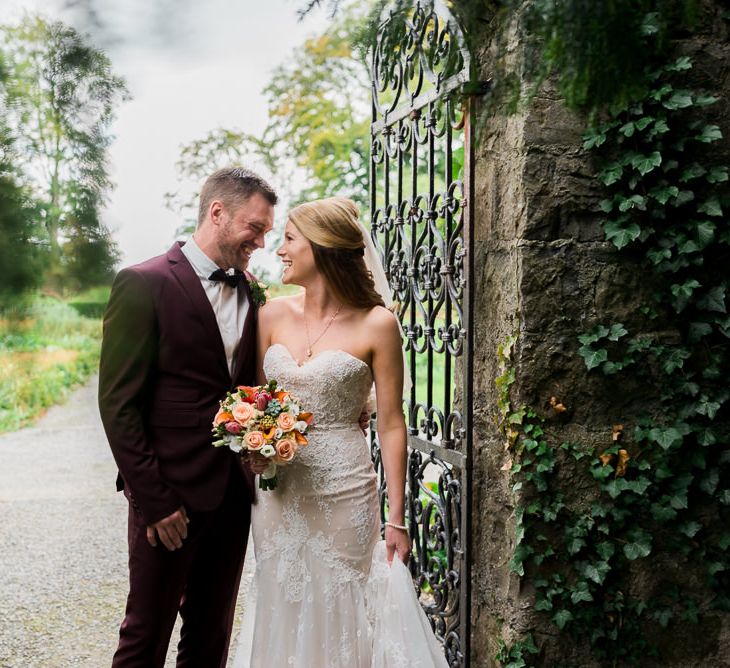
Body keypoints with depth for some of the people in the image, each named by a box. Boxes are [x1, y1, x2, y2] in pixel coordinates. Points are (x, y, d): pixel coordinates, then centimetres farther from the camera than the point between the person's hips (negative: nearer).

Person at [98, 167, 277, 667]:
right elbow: (118, 405, -12)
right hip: (170, 496, -6)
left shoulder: (250, 291, 9)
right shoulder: (144, 284, -10)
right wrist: (154, 501, -14)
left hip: (234, 492, 6)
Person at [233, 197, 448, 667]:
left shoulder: (376, 324, -9)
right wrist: (254, 451, -8)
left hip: (343, 493, -4)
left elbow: (391, 424, -6)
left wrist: (397, 519, -6)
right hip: (278, 493, 4)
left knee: (339, 615, 7)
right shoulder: (273, 316, 3)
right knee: (283, 614, 13)